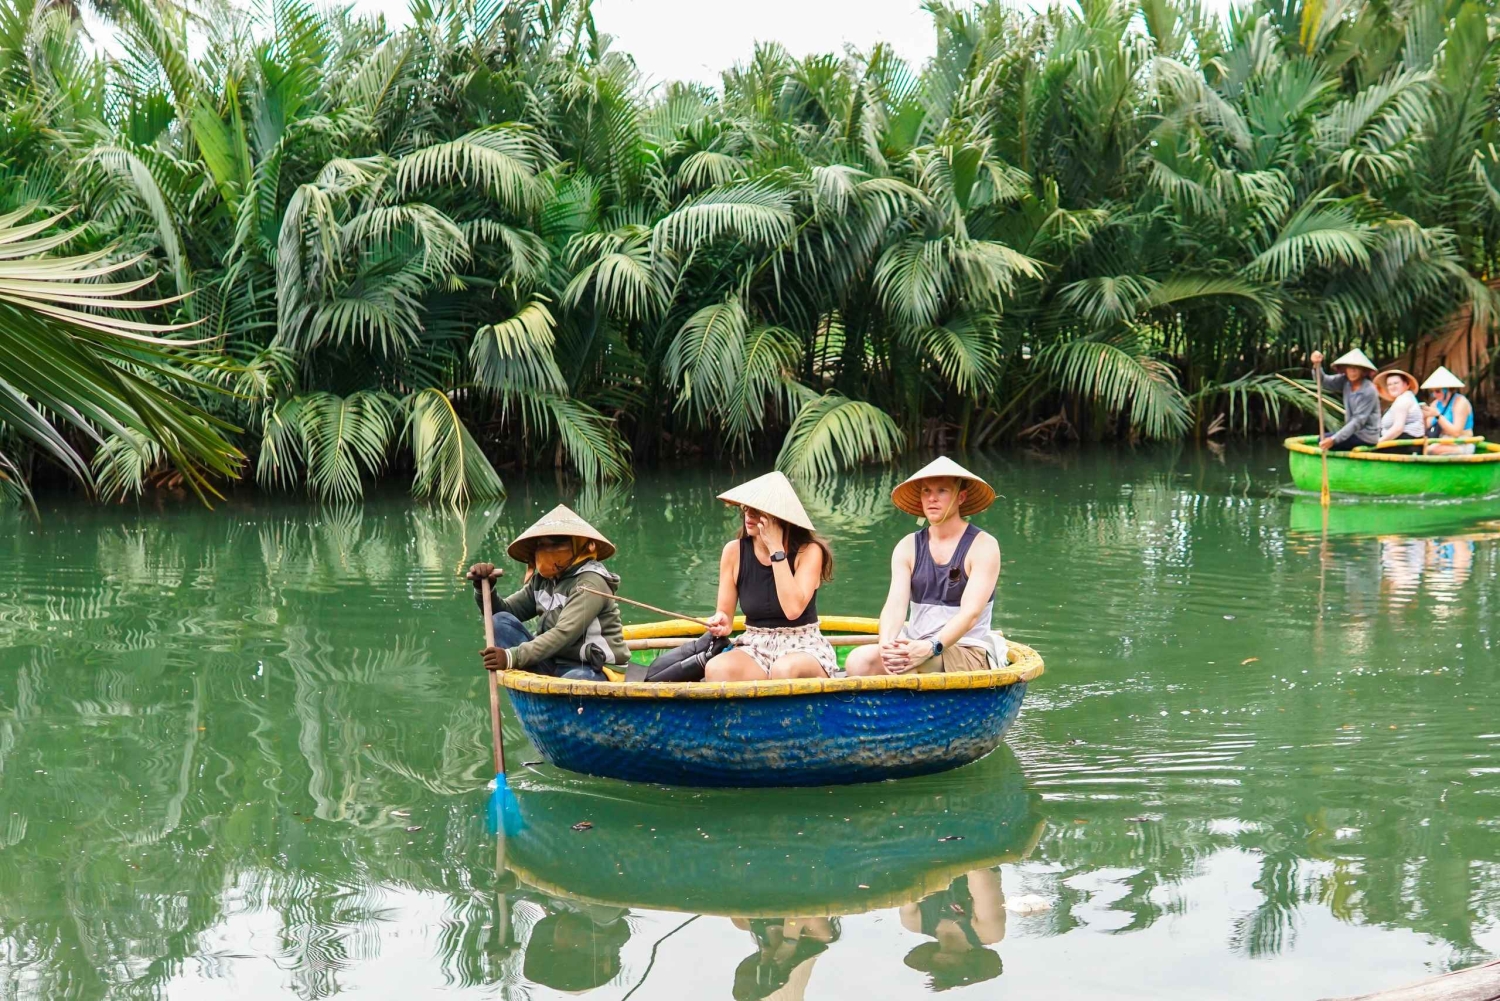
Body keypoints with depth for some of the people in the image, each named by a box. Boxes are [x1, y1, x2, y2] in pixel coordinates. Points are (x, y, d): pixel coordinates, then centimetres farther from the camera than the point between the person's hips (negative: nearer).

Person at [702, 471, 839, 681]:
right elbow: (725, 614, 6)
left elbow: (793, 609, -23)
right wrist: (721, 622, -19)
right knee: (717, 669, -32)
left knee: (784, 670, -39)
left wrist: (776, 549, -20)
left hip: (804, 647, -2)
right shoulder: (734, 551, -1)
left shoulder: (808, 551, -9)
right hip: (755, 648, 2)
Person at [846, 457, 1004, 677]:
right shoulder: (908, 547, 11)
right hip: (914, 647, 4)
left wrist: (931, 648, -33)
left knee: (910, 664, -37)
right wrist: (886, 645, -27)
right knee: (859, 661, -27)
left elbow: (970, 612, -15)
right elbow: (895, 604, -3)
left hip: (971, 654, -4)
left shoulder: (983, 545, -2)